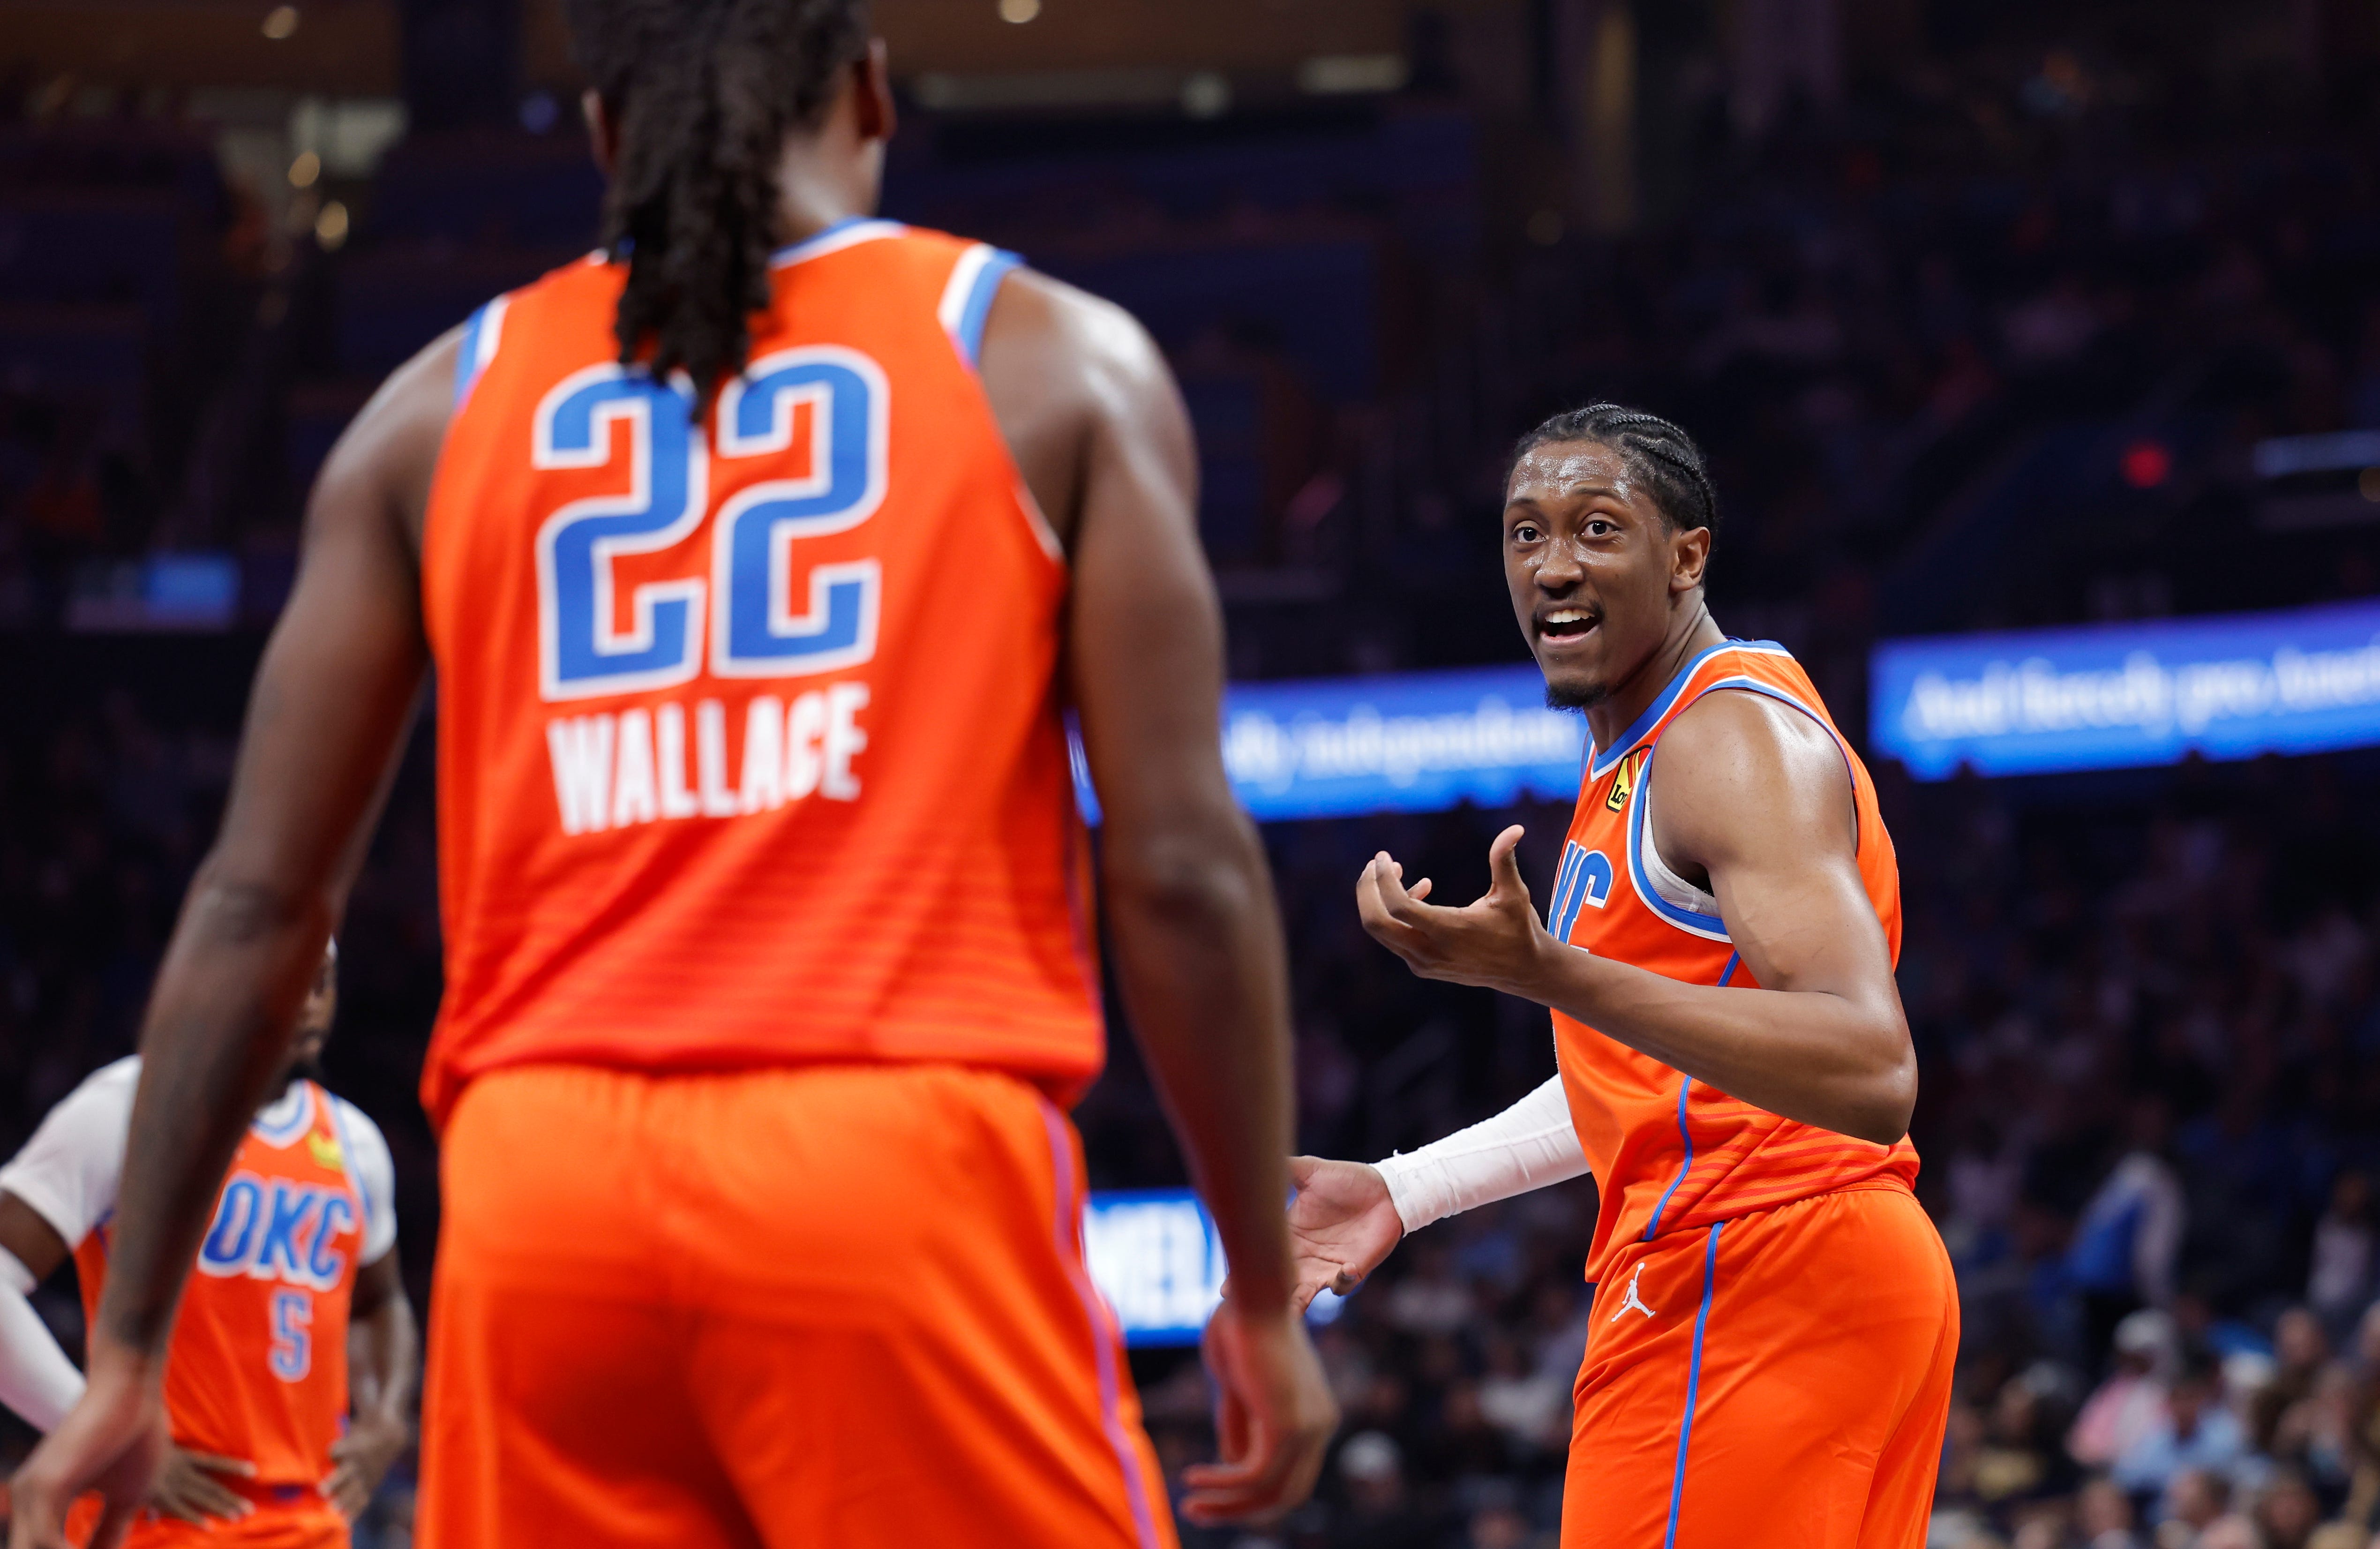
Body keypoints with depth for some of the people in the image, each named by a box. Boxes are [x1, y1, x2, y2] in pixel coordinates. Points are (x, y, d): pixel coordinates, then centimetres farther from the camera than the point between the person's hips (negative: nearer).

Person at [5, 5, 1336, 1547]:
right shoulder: (1052, 363, 8)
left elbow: (257, 906, 12)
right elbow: (1182, 867, 0)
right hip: (907, 1161, -3)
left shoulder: (445, 406, 15)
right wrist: (1266, 1286, 8)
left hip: (542, 1186, 3)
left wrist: (129, 1353, 15)